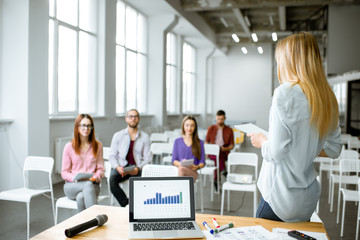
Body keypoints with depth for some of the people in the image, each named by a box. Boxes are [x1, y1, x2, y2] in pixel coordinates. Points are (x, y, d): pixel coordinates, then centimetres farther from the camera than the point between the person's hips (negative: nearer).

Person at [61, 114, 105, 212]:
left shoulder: (98, 146, 9)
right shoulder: (69, 147, 4)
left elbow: (101, 169, 9)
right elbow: (64, 173, 6)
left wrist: (95, 177, -13)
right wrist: (76, 178, -15)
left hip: (92, 184, 1)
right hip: (72, 186, -1)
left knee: (81, 197, -36)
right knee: (88, 185, -36)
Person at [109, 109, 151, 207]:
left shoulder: (145, 137, 10)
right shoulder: (118, 135, 12)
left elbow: (147, 158, 4)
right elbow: (112, 156, 8)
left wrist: (137, 169, -15)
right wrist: (118, 167, -13)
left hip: (138, 168, -1)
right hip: (122, 167, 1)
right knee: (112, 179, -32)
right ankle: (126, 205, -21)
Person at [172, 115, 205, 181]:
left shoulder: (200, 143, 13)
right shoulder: (177, 141, 17)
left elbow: (202, 162, 9)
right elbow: (174, 160, 11)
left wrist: (197, 167, -14)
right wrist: (180, 163, -12)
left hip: (193, 173, -1)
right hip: (178, 172, 1)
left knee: (181, 169, -37)